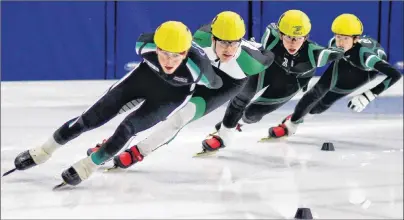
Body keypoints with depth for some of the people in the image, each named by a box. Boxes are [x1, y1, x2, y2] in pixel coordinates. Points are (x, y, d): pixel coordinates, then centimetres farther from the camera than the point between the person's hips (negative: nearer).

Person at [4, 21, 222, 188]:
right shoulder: (147, 43, -33)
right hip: (145, 77, 2)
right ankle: (43, 152, 17)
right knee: (91, 118, -1)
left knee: (127, 128, -18)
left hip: (172, 94, -2)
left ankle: (86, 167, 4)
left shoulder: (197, 65, -41)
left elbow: (213, 83, -16)